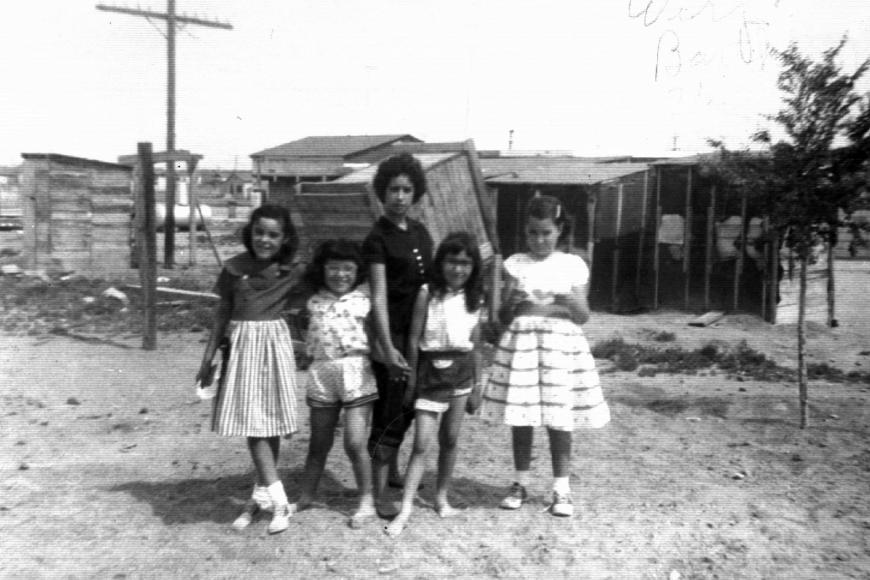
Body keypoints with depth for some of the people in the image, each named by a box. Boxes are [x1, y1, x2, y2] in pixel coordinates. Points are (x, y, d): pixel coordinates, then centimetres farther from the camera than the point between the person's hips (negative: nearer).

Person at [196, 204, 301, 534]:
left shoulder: (290, 272, -1)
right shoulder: (234, 268, 0)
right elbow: (222, 314, 7)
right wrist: (208, 358, 8)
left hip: (274, 343, 0)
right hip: (241, 344, 0)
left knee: (271, 424, 5)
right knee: (253, 424, -4)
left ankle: (261, 496, 20)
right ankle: (278, 501, 2)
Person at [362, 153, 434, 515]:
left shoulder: (420, 232, 9)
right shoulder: (377, 237, -11)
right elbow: (378, 296, -19)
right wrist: (386, 347, -27)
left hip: (420, 330, 7)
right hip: (392, 332, -7)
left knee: (408, 405, 18)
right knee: (390, 410, -3)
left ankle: (392, 470, 38)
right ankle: (379, 492, 8)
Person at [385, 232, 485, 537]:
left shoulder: (473, 298, 4)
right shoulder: (428, 294, -7)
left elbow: (475, 345, 9)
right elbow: (414, 340, -5)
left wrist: (477, 386, 9)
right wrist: (411, 379, -4)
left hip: (461, 372, 3)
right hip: (431, 369, -3)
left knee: (449, 440, 11)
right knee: (421, 443, -6)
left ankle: (441, 496, 28)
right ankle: (406, 509, -2)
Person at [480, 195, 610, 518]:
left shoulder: (574, 265, 3)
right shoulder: (515, 264, 3)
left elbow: (583, 317, 3)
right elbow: (503, 317, 3)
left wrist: (570, 303, -17)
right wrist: (512, 302, -18)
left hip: (562, 344, 0)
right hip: (522, 343, 1)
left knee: (559, 421, 3)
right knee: (521, 419, 5)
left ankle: (561, 490, 18)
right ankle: (521, 484, 22)